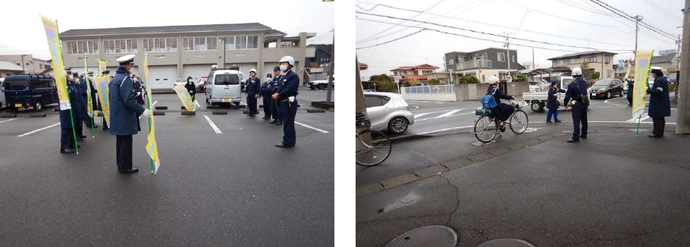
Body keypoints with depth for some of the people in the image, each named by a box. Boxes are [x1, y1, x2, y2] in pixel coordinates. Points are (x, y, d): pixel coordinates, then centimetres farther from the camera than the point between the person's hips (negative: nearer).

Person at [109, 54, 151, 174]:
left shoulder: (114, 78, 14)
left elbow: (113, 98, 19)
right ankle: (125, 167, 7)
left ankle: (121, 165, 25)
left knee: (120, 141, 16)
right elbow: (129, 100, -24)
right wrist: (143, 110, -19)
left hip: (116, 117, 10)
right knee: (126, 142, -1)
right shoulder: (125, 79, -17)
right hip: (125, 118, -10)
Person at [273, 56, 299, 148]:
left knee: (288, 123, -5)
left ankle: (287, 142, 3)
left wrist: (278, 95, -18)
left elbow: (289, 89, -22)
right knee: (288, 122, 16)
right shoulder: (283, 76, 17)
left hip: (289, 102, -10)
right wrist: (277, 94, -2)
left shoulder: (293, 76, -13)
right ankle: (291, 141, 26)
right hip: (283, 102, 10)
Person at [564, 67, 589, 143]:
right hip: (585, 103, 7)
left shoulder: (572, 84, -16)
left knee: (576, 121, -7)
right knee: (584, 119, 17)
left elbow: (568, 95, -12)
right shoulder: (584, 82, 4)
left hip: (577, 104, -7)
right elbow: (585, 91, 17)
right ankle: (584, 134, 29)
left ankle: (575, 137, -10)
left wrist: (565, 103, -1)